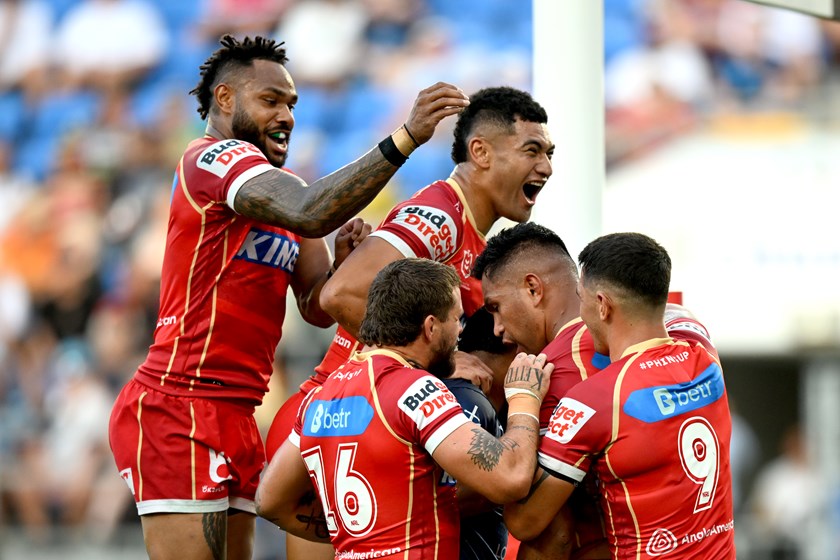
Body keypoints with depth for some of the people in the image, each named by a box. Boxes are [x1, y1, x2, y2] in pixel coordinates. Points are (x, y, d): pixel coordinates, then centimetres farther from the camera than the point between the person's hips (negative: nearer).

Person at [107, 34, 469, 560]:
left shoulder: (284, 185, 20)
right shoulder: (213, 157, -10)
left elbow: (318, 307, 14)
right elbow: (309, 215, -29)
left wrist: (344, 263, -8)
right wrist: (405, 139, -32)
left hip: (236, 416, 10)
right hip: (179, 405, -10)